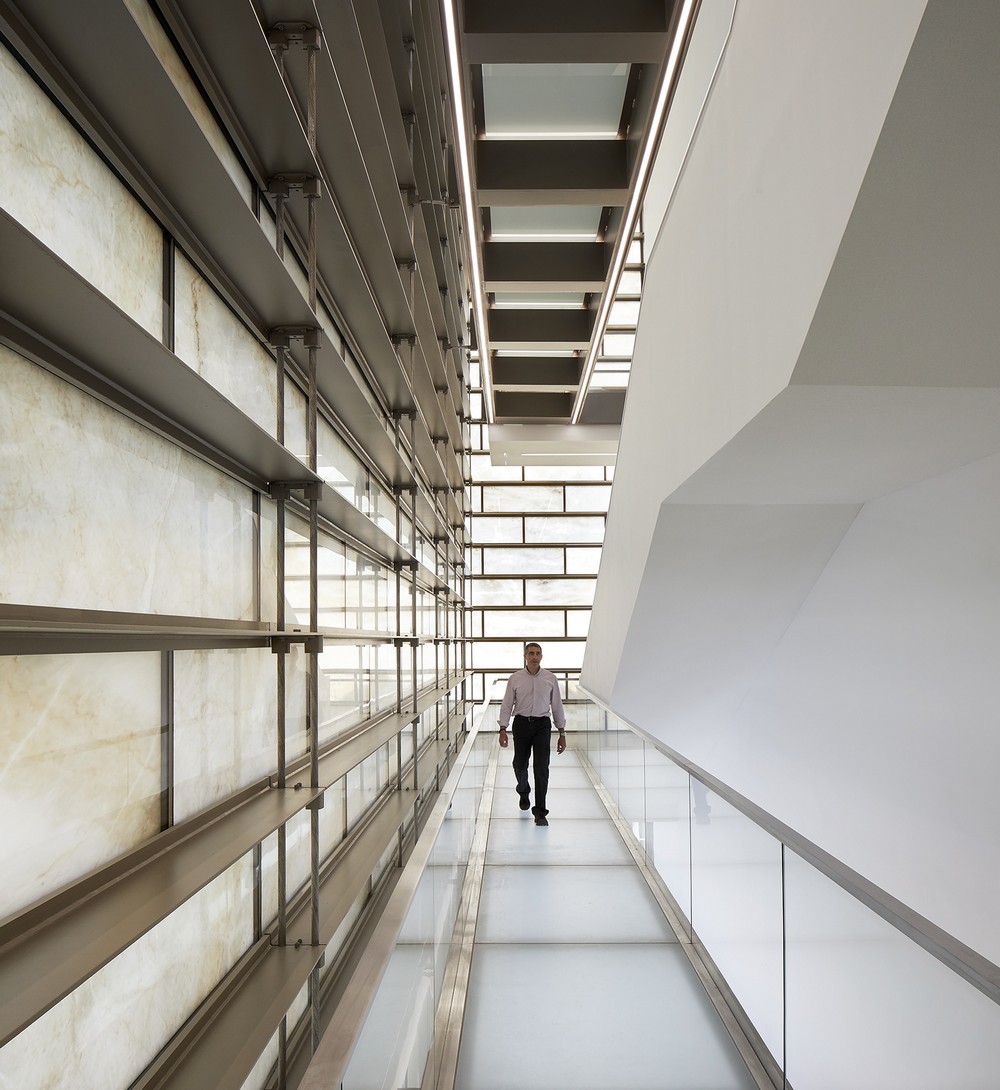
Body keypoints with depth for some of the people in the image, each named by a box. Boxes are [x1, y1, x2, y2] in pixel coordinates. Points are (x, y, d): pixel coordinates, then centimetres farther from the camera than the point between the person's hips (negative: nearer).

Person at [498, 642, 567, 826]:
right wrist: (503, 729, -8)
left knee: (541, 767, -10)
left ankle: (540, 812, -4)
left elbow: (557, 706, 7)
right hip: (521, 723, 1)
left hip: (542, 724, -1)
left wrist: (562, 733, 5)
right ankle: (524, 792, 44)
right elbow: (506, 705, 1)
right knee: (520, 764, 11)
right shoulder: (515, 678, 0)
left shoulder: (550, 678, 2)